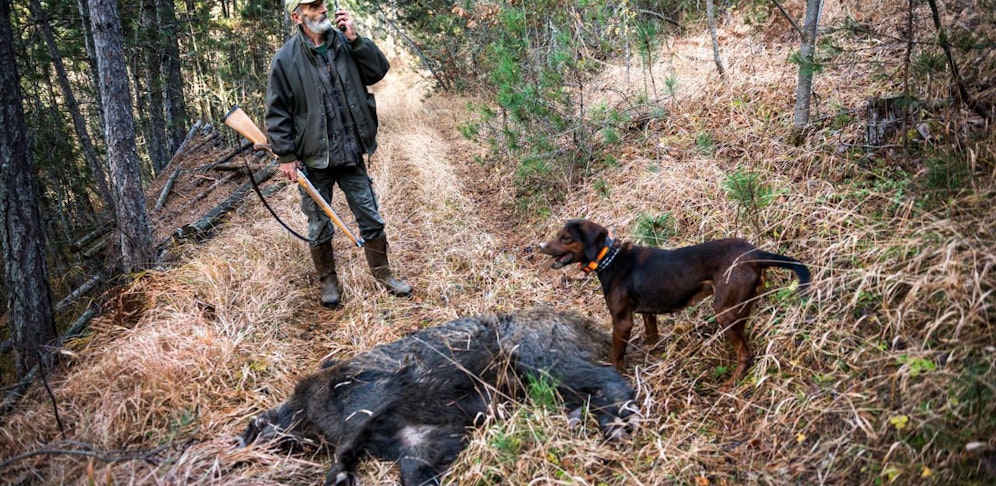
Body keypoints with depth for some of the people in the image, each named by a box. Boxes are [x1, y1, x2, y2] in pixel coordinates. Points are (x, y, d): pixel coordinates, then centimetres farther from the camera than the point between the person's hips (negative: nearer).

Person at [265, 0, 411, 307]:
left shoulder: (344, 43, 1)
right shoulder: (285, 59, -8)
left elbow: (379, 70, -3)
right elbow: (277, 112, -6)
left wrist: (355, 39, -13)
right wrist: (285, 156, -9)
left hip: (350, 154, 3)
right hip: (313, 159, -2)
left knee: (371, 220, 10)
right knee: (319, 228, 12)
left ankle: (383, 275, 27)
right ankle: (328, 281, 31)